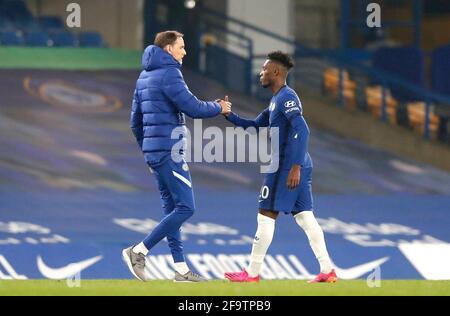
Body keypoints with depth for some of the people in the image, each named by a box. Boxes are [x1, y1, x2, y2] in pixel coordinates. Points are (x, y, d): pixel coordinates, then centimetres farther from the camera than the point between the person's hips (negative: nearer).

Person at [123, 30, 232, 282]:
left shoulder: (144, 77, 17)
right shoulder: (169, 73, -12)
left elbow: (136, 122, 20)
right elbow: (193, 108, -16)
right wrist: (219, 108, 2)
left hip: (154, 151, 10)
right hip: (170, 151, -10)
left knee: (172, 208, 11)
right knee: (186, 207, -9)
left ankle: (181, 268, 10)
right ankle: (139, 251, -10)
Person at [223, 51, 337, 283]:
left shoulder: (286, 97, -12)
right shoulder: (277, 100, 19)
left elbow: (302, 130, -22)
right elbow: (254, 126, 26)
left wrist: (295, 166, -27)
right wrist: (229, 115, 13)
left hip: (285, 167, -10)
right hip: (298, 168, 10)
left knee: (266, 216, -3)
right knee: (304, 217, 7)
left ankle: (252, 273, 1)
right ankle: (327, 271, 3)